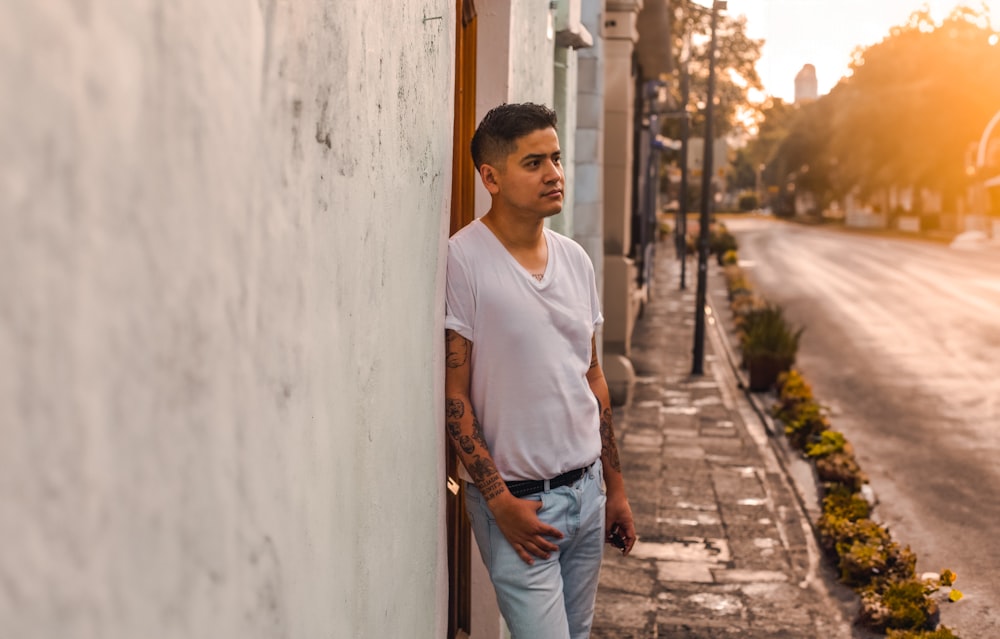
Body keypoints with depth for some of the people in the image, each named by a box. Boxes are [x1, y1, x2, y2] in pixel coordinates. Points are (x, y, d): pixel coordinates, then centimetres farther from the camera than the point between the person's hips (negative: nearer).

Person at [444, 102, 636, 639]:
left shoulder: (575, 260, 7)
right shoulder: (462, 261, -13)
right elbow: (453, 394, -13)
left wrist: (615, 487, 15)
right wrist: (500, 500, -16)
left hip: (587, 489, 6)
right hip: (516, 500, -6)